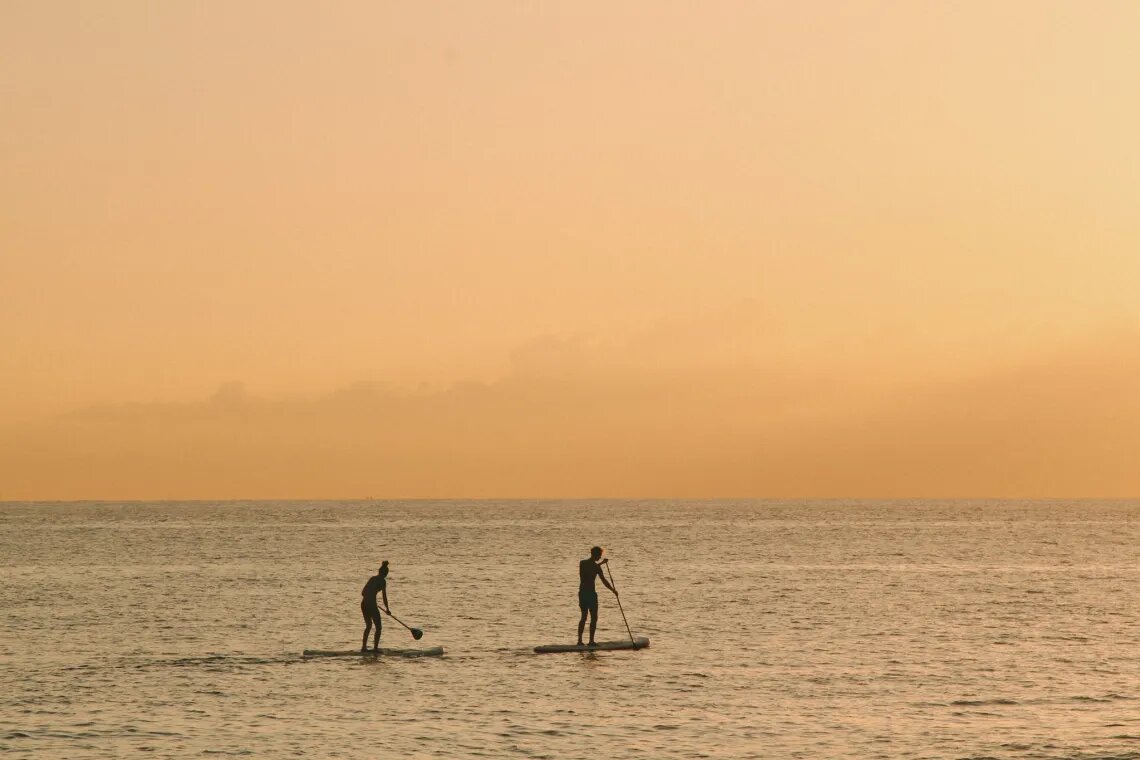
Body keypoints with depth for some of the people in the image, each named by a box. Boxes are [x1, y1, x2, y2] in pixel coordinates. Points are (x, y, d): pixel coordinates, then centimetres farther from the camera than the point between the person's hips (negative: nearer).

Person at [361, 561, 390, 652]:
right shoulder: (383, 581, -3)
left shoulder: (372, 578, 15)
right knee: (378, 627, 5)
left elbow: (363, 592, 18)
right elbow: (384, 596, -5)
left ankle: (364, 646, 22)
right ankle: (375, 647, 0)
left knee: (368, 626, 22)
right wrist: (387, 609, 4)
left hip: (363, 603, 7)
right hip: (371, 604, -7)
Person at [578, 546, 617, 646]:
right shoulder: (596, 567, -13)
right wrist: (613, 590, -2)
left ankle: (579, 640, 14)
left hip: (582, 593, 7)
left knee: (583, 617, 16)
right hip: (591, 593, -7)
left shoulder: (582, 563, 7)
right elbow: (604, 581, -14)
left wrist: (601, 563, 35)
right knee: (594, 618, 2)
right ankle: (591, 641, 0)